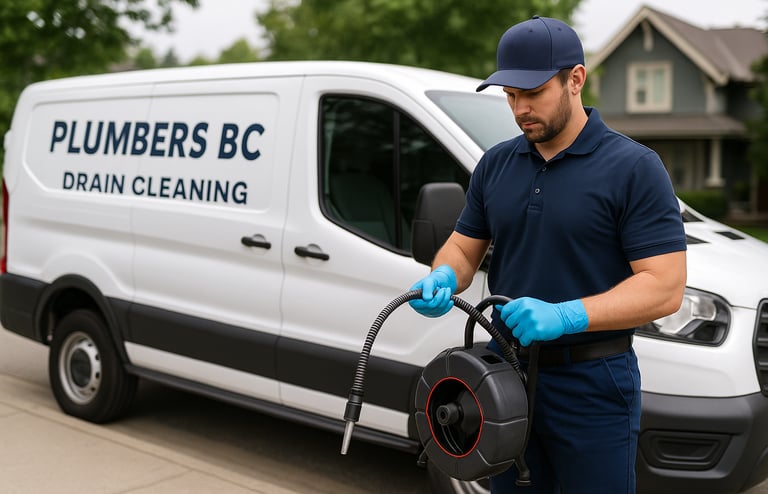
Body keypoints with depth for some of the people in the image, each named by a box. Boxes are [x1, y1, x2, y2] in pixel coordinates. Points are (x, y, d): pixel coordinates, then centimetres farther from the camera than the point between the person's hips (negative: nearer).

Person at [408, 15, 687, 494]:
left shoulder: (635, 168, -11)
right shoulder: (496, 164, 6)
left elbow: (665, 287, -17)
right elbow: (465, 247, 13)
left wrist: (565, 316, -28)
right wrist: (442, 278, -11)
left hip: (593, 386, -5)